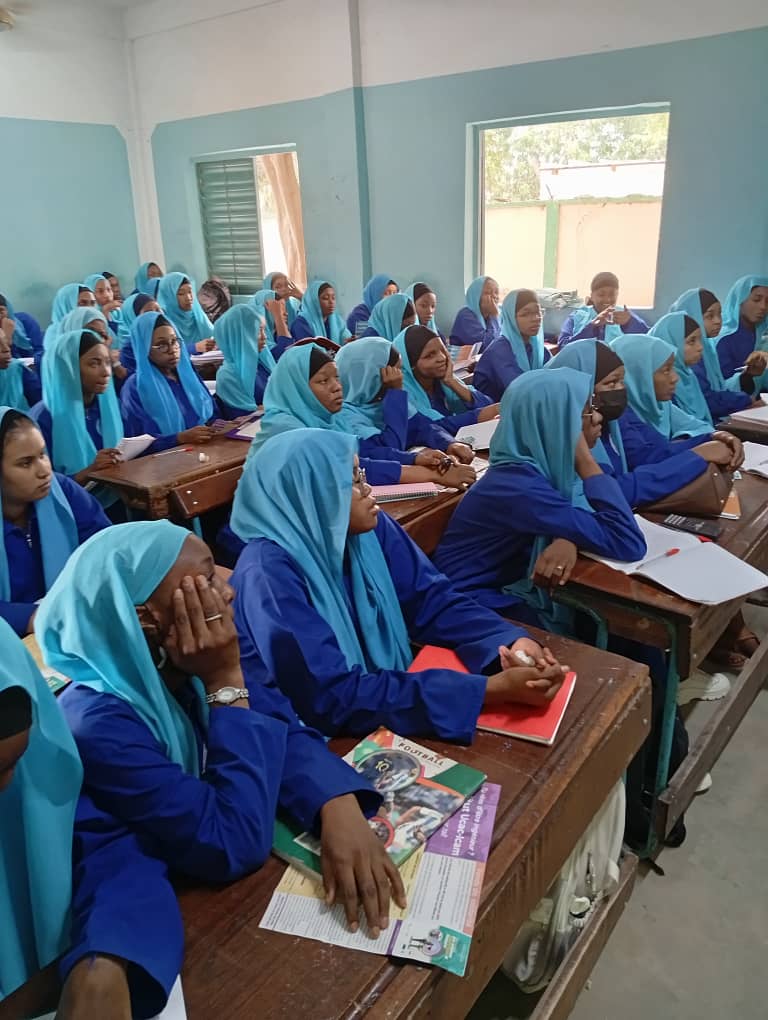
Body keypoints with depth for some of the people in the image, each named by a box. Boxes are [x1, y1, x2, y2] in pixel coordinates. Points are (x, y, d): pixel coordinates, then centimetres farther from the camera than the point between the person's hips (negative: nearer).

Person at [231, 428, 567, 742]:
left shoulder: (369, 530, -6)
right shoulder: (269, 575, -26)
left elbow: (432, 601, -1)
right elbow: (334, 698, -29)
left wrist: (511, 642, -21)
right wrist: (493, 689, -30)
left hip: (387, 696, 6)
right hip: (317, 740, -6)